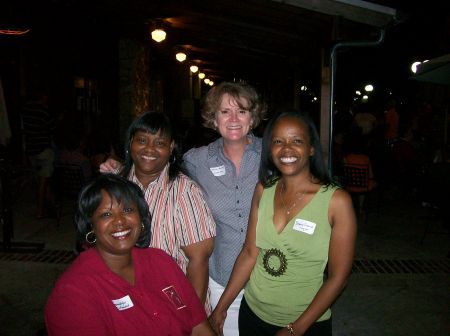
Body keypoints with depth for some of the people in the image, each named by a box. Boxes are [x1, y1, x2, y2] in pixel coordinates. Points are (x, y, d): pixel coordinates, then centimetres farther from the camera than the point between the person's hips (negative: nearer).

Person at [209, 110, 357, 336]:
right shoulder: (263, 190, -6)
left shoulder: (337, 201, -17)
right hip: (252, 313, 4)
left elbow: (338, 277, -14)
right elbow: (249, 253, -2)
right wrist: (221, 307, -2)